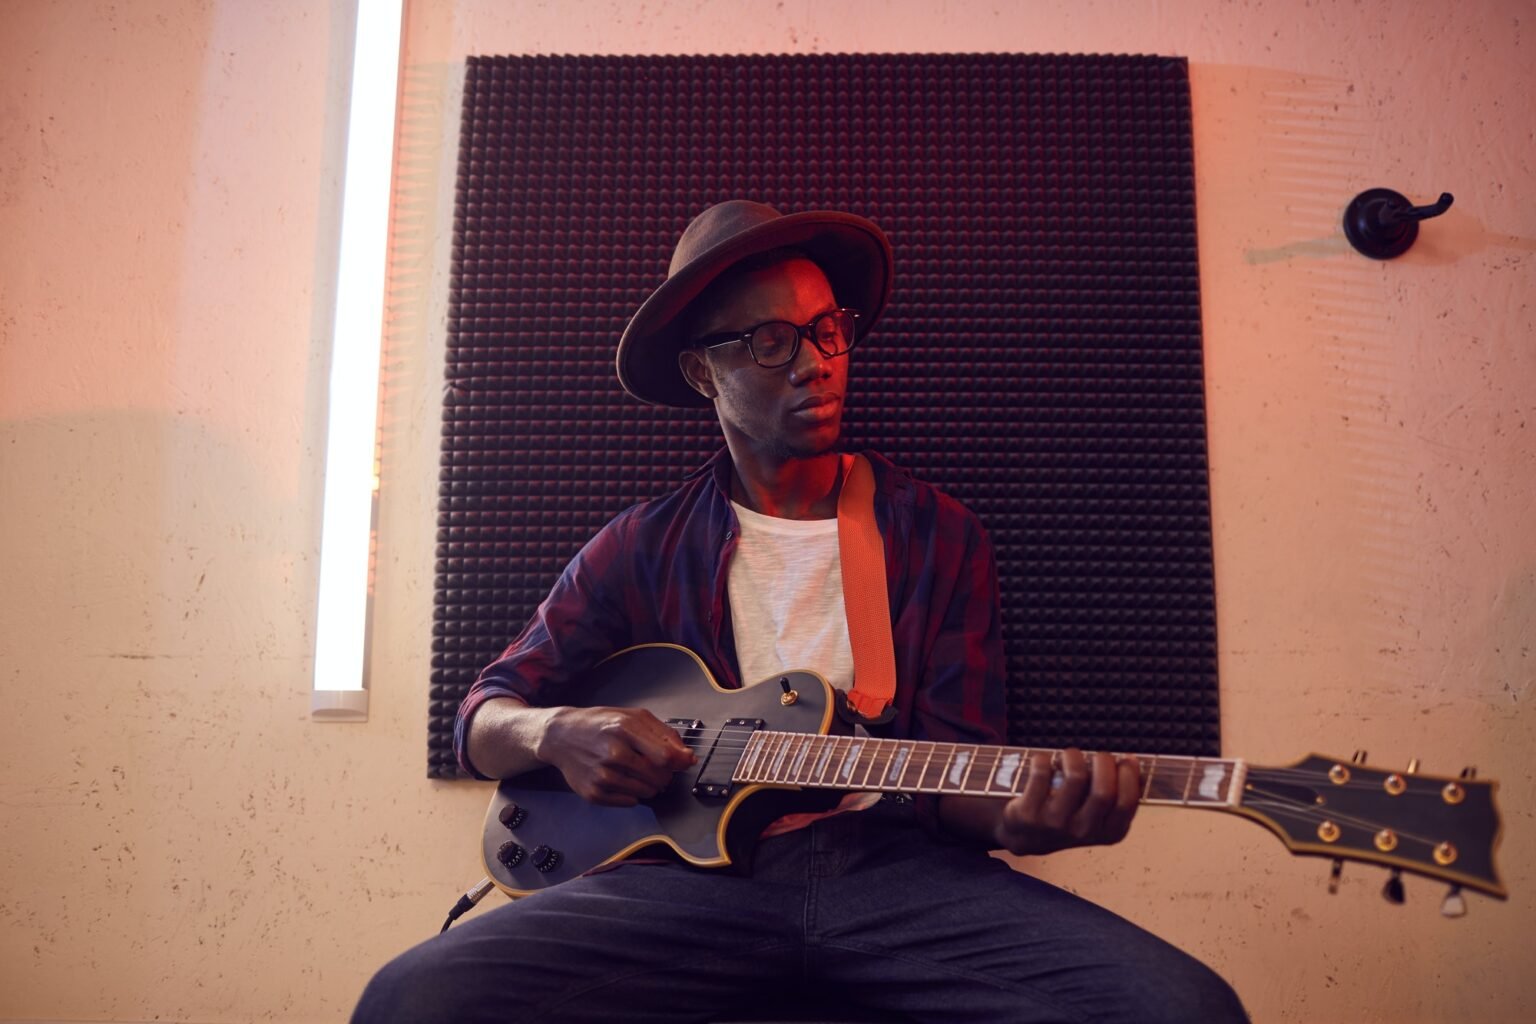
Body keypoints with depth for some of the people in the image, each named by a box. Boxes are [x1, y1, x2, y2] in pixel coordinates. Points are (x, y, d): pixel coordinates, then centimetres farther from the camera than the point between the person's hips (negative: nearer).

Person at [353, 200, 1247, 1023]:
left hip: (889, 857, 1)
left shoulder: (940, 536, 11)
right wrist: (557, 733, -9)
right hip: (697, 865, 0)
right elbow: (483, 716, 16)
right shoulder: (644, 549, 12)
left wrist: (1019, 814, -19)